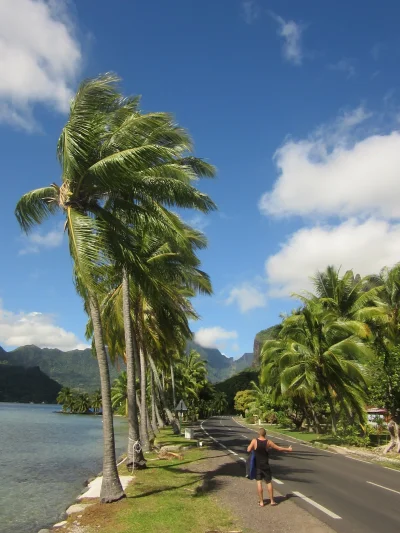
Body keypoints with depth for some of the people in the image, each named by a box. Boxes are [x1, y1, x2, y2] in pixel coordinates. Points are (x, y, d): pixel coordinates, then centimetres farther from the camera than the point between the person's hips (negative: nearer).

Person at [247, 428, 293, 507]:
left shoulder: (254, 441, -11)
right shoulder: (268, 442, -7)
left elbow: (248, 450, -17)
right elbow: (279, 448, 2)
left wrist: (250, 445, 5)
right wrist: (288, 449, 16)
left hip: (257, 465, -1)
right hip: (265, 465, 1)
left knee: (259, 482, 5)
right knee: (269, 482, 13)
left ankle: (261, 502, 8)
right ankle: (272, 501, 19)